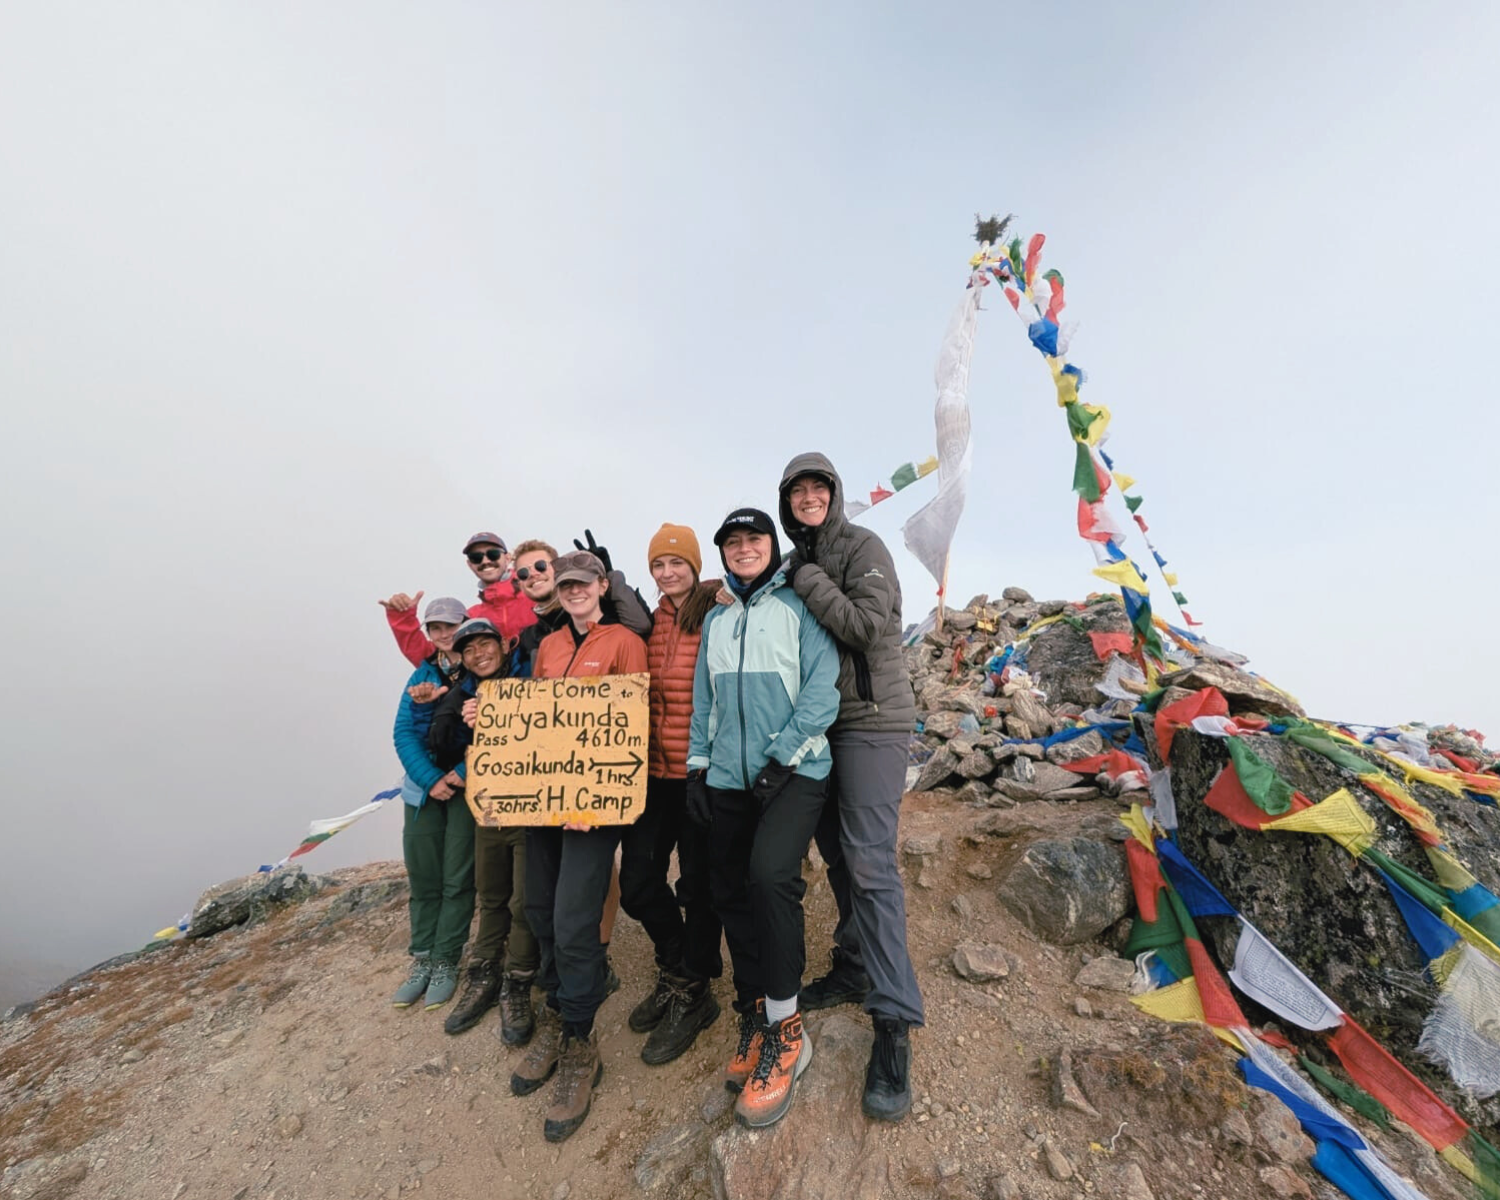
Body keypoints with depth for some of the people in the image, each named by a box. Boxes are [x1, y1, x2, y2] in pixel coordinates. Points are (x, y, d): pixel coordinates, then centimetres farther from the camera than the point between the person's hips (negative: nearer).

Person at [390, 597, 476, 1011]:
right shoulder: (423, 674, 7)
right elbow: (404, 731, 1)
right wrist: (430, 779, -11)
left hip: (468, 786, -4)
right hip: (424, 787, 4)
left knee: (457, 879, 4)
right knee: (422, 876, 11)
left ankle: (446, 962, 21)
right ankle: (422, 959, 28)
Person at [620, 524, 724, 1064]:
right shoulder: (650, 624, 8)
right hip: (654, 770, 6)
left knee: (699, 883, 9)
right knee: (637, 882, 12)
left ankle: (690, 993, 33)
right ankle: (676, 968, 39)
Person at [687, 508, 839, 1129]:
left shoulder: (799, 606, 0)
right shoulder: (715, 620, 16)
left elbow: (823, 686, -10)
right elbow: (703, 700, 16)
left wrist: (784, 757, -15)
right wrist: (697, 767, 9)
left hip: (794, 772, -5)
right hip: (728, 778, 6)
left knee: (770, 875, -22)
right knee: (731, 893, 8)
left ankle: (785, 1031, 0)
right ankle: (755, 1016, 29)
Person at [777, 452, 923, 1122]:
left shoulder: (862, 546, -8)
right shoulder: (796, 565, 12)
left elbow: (868, 625, -22)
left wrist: (807, 581, -16)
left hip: (872, 721, -7)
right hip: (820, 725, 7)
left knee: (870, 865, -9)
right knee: (837, 856, 14)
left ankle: (893, 1026, 2)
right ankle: (854, 968, 32)